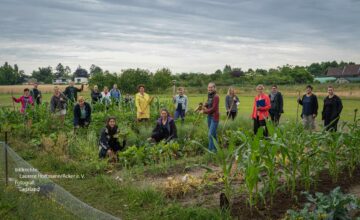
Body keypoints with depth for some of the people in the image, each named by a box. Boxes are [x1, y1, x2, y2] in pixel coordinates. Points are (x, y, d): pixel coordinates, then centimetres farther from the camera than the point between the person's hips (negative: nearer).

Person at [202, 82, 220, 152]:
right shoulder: (209, 96, 9)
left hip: (214, 117, -8)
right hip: (209, 117, 8)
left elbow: (214, 108, -17)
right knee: (213, 134, 17)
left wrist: (205, 111, -9)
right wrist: (204, 106, -7)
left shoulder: (216, 96, -14)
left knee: (211, 134, -11)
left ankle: (211, 150, -5)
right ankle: (216, 148, 30)